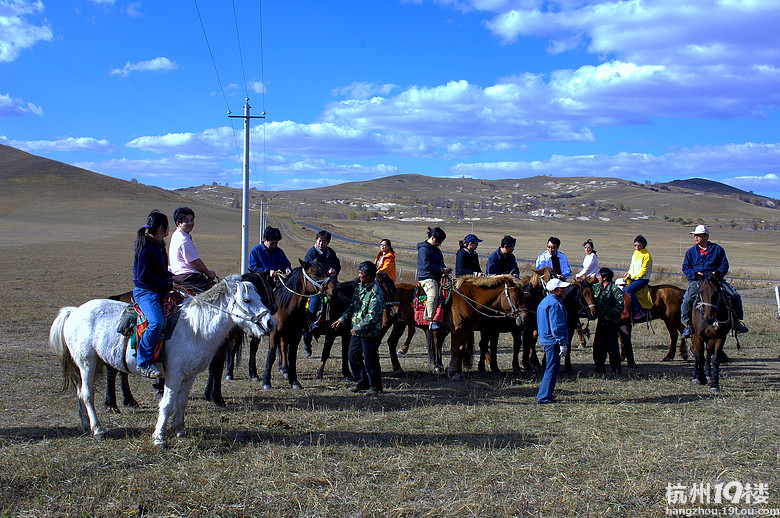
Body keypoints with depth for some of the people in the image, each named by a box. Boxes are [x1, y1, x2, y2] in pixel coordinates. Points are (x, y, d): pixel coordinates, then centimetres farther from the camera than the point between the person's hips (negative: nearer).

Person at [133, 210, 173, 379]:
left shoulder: (159, 246, 15)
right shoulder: (145, 247, -14)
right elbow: (143, 276, -19)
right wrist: (167, 286, -16)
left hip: (160, 291, 10)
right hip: (145, 292, -10)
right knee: (157, 321, -32)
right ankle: (144, 362, -26)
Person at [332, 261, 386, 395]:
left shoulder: (376, 292, -20)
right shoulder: (360, 287, 8)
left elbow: (373, 317, -23)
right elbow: (352, 307, 19)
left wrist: (359, 328, -21)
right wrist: (342, 320, 11)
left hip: (370, 333, -9)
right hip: (356, 331, 9)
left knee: (370, 360, 0)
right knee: (353, 356, 14)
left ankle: (375, 387, 14)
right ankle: (362, 382, 28)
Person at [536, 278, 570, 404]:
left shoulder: (545, 301, 17)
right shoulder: (554, 304, -16)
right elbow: (556, 326, -21)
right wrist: (562, 343, -20)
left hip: (545, 340, 11)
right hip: (553, 341, -10)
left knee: (551, 368, 19)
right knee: (552, 369, -6)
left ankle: (543, 394, 24)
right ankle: (544, 397, -5)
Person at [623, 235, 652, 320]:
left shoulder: (646, 255, -11)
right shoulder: (635, 252, 14)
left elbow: (643, 271, -14)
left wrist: (632, 276, -14)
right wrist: (629, 273, 5)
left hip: (643, 279, -9)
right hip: (633, 277, 9)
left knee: (629, 291, -27)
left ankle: (639, 311, -26)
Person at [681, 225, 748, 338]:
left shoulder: (717, 249, 10)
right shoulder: (691, 251, 12)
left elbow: (725, 265, 9)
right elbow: (686, 267, 8)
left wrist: (718, 272, -11)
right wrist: (695, 274, -11)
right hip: (696, 281, 0)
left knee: (735, 296, -15)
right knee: (687, 299, -27)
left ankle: (736, 321, 6)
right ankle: (688, 324, -10)